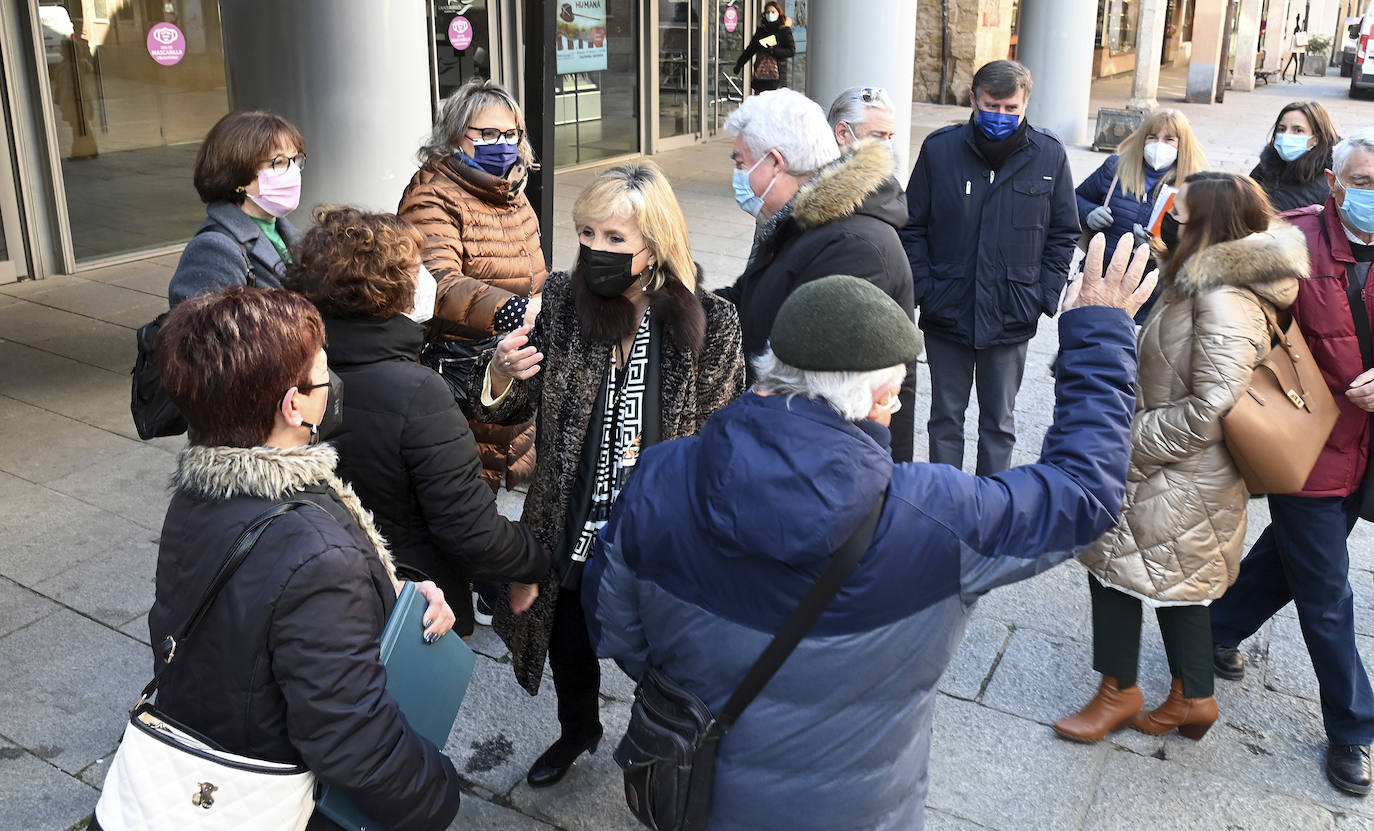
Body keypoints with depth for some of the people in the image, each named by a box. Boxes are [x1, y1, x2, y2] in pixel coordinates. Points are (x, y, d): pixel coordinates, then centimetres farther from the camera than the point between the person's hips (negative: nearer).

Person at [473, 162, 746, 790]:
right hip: (573, 524, 2)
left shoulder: (707, 322, -15)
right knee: (569, 642, 22)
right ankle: (577, 729, 55)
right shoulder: (560, 302, -9)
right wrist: (502, 377, -23)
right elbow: (512, 411, -1)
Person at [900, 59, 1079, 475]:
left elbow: (1063, 235, 5)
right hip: (947, 314, 0)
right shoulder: (939, 148, -5)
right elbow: (912, 227, 0)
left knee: (999, 423, 14)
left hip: (1011, 320, 1)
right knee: (946, 419, 12)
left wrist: (1045, 296, -5)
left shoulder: (1050, 155, -2)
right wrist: (924, 289, -9)